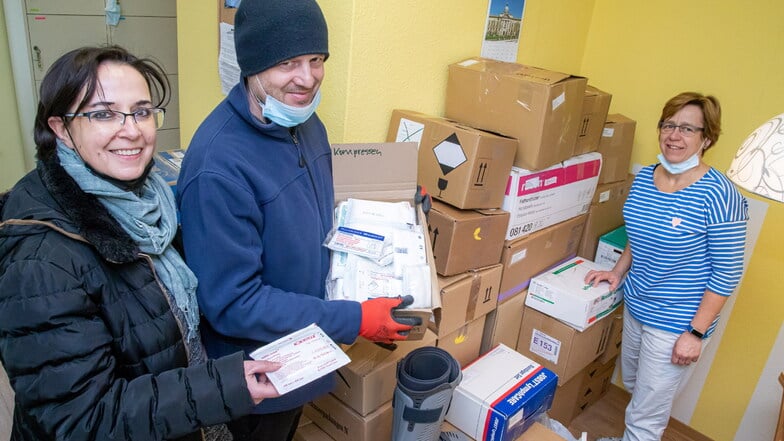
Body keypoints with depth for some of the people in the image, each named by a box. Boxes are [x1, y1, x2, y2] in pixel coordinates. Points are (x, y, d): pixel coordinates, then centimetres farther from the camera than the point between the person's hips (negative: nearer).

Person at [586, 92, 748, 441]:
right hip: (636, 305, 7)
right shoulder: (644, 179, 0)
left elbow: (727, 272, -17)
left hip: (675, 322, -7)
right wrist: (618, 272, 7)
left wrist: (696, 333, -16)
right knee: (633, 386, 26)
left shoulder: (719, 195, -21)